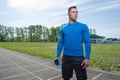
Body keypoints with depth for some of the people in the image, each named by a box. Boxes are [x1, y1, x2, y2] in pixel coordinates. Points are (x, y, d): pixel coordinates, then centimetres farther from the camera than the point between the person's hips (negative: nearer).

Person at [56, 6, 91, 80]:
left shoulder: (83, 26, -1)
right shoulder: (63, 28, 7)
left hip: (79, 57, -2)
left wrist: (87, 58, -11)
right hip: (66, 57, 3)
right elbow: (60, 43, 10)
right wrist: (58, 56, 6)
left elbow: (87, 42, -4)